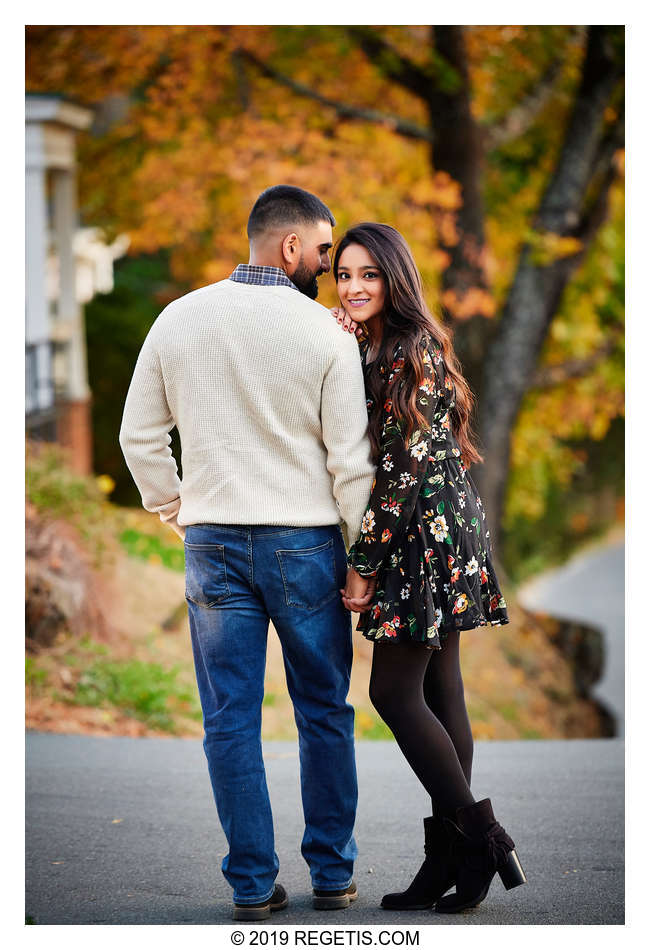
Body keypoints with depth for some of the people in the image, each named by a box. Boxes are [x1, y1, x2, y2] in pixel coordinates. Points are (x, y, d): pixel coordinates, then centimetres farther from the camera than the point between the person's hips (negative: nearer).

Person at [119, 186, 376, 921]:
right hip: (305, 543, -2)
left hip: (213, 543, 2)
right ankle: (333, 874, 18)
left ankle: (252, 884, 9)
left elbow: (140, 437, 7)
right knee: (324, 713, 11)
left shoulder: (178, 320, 2)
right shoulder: (324, 333, -8)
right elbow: (350, 461, -7)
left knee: (231, 721, 6)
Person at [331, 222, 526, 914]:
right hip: (432, 543, 9)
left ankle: (478, 836, -2)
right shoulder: (371, 351, 15)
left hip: (426, 531, -9)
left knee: (394, 692, -8)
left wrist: (363, 563, -15)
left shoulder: (412, 353, -14)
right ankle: (451, 859, 10)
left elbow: (404, 467, -17)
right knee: (436, 691, 8)